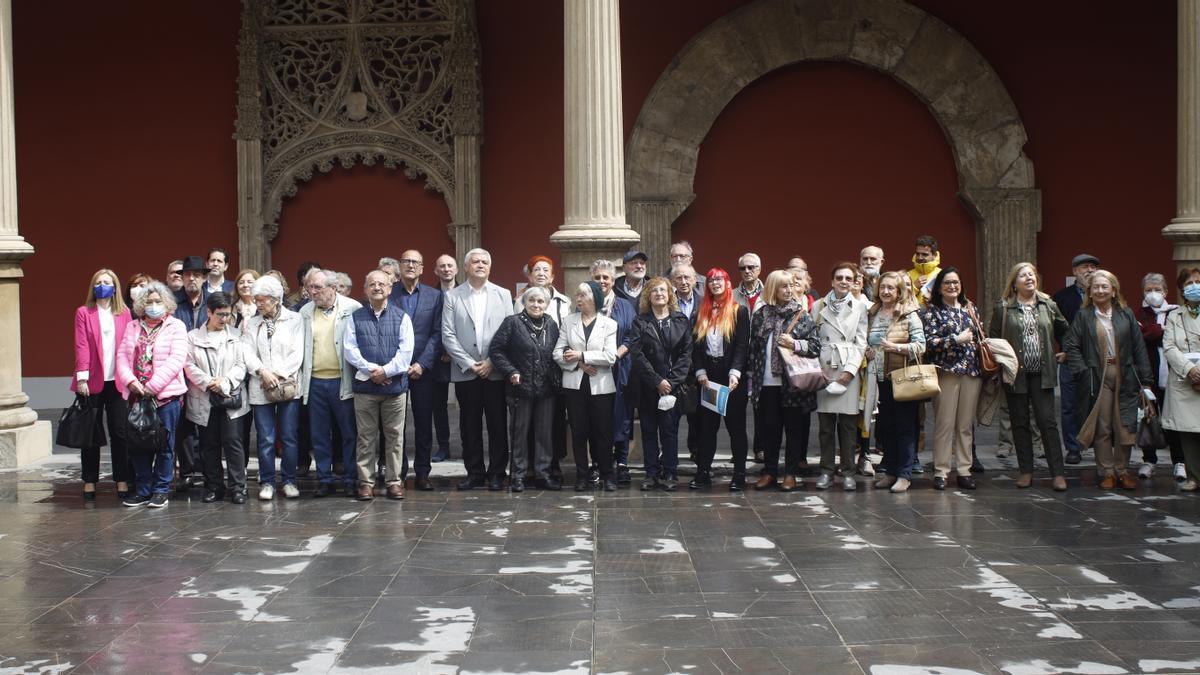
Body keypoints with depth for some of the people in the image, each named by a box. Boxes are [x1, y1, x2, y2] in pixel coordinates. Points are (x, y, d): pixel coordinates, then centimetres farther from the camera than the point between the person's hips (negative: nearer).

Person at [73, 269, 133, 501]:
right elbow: (81, 346, -3)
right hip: (92, 381, -1)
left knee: (120, 432, 1)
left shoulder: (124, 313, 8)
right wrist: (82, 377, -11)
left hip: (117, 381, 1)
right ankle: (89, 482, 12)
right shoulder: (84, 312, 3)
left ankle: (122, 481, 7)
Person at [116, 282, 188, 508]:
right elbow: (122, 356, 7)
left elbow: (176, 360, -10)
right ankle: (142, 490, 14)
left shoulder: (176, 326, 1)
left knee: (165, 445, 0)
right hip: (136, 394, 4)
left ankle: (160, 490, 8)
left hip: (166, 395, -4)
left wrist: (153, 386, -16)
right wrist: (130, 381, -11)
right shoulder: (132, 327, 15)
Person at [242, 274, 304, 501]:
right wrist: (263, 372, -16)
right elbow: (248, 352, 1)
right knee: (265, 439, 2)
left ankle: (289, 481, 11)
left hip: (289, 386, -2)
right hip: (260, 388, 2)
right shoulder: (251, 323, 11)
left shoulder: (294, 320, 3)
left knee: (289, 437, 1)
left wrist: (278, 374, -12)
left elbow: (297, 353, -4)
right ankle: (267, 482, 10)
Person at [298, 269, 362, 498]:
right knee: (319, 435, 9)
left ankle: (350, 480, 12)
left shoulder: (353, 309, -4)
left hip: (342, 381, -4)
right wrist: (301, 380, 5)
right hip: (315, 382, 4)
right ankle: (324, 480, 18)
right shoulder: (305, 312, 9)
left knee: (349, 433, 3)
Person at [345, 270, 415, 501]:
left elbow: (406, 350, -3)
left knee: (395, 436, 4)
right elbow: (349, 349, -1)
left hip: (395, 385, 0)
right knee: (366, 436, 4)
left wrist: (386, 371, -13)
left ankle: (394, 481, 11)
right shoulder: (356, 317, 7)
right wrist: (371, 370, -12)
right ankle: (366, 481, 10)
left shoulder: (401, 317, 5)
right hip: (364, 385, 0)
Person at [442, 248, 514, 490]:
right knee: (470, 425, 5)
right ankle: (474, 472, 13)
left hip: (495, 371, 0)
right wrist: (468, 363, -8)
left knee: (497, 424, 2)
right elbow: (448, 335, 0)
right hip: (465, 371, 0)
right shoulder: (452, 296, 5)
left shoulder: (503, 295, 7)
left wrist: (492, 362, -8)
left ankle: (496, 473, 10)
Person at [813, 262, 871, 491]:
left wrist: (850, 370, -8)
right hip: (824, 369, 1)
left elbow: (861, 342, 2)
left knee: (848, 423, -1)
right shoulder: (819, 306, 9)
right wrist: (816, 369, -5)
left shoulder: (860, 306, 7)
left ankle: (848, 472, 6)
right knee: (825, 423, 2)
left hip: (849, 369, -1)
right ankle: (826, 471, 10)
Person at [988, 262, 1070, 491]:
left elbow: (1065, 330, 20)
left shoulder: (1048, 306, 8)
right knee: (1020, 423, 7)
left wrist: (1065, 352, 14)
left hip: (1041, 374, 1)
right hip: (1015, 373, 0)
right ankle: (1026, 471, 15)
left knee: (1048, 421, -3)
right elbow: (992, 338, 1)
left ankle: (1058, 473, -1)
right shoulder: (1003, 308, 1)